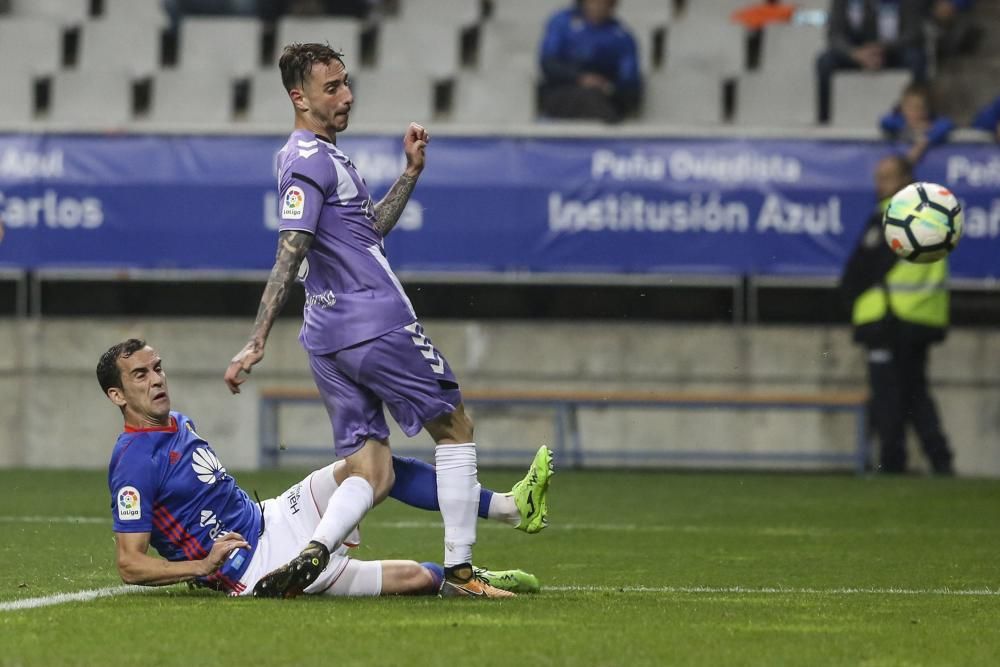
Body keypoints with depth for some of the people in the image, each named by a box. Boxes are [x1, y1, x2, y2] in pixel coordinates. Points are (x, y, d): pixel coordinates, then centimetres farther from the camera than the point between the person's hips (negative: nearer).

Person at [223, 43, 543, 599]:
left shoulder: (324, 156, 20)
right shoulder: (311, 161, -12)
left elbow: (373, 227, 30)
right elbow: (289, 256, -21)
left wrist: (412, 171, 21)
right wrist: (257, 342, -26)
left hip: (330, 335, 9)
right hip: (377, 324, -9)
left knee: (371, 474, 2)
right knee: (456, 428, 6)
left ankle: (314, 552, -24)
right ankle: (459, 570, 5)